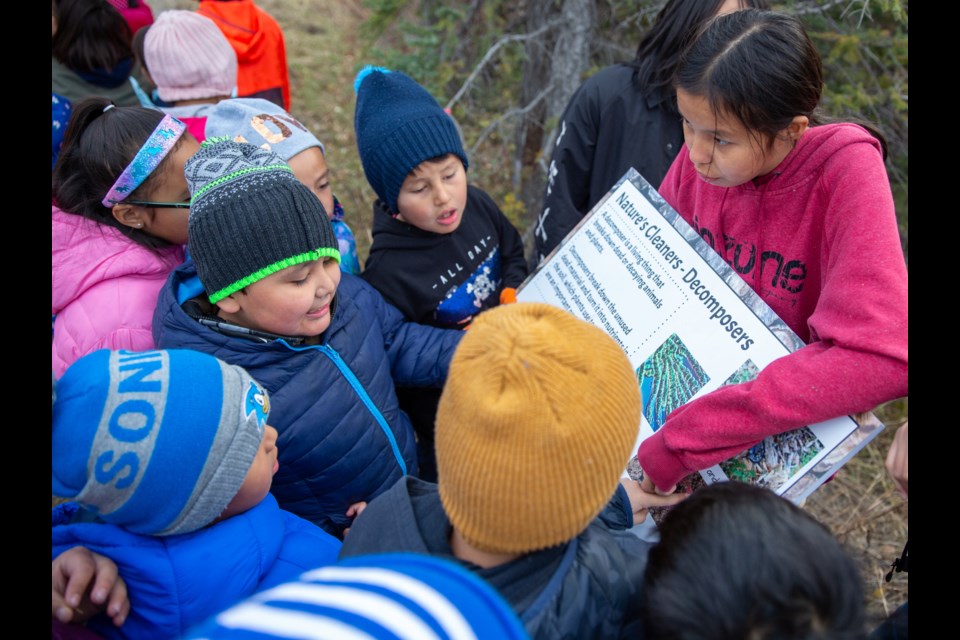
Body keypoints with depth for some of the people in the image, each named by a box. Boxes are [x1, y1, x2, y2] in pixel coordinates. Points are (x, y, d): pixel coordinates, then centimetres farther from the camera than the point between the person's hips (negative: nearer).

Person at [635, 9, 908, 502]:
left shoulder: (845, 171, -24)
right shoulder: (700, 157, -11)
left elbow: (878, 358, -35)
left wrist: (687, 438, -36)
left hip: (774, 452, -3)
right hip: (670, 408, 3)